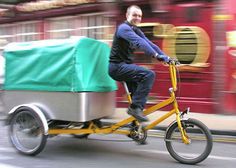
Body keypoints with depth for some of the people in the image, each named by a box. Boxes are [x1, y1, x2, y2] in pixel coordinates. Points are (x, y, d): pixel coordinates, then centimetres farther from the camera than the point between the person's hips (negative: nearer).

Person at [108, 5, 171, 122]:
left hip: (124, 65, 10)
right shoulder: (124, 28, -14)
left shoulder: (136, 30, 14)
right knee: (149, 74, -24)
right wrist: (156, 55, -40)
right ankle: (135, 107, -19)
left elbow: (149, 43, 5)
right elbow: (140, 42, -30)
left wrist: (166, 57, -5)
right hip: (117, 66, -10)